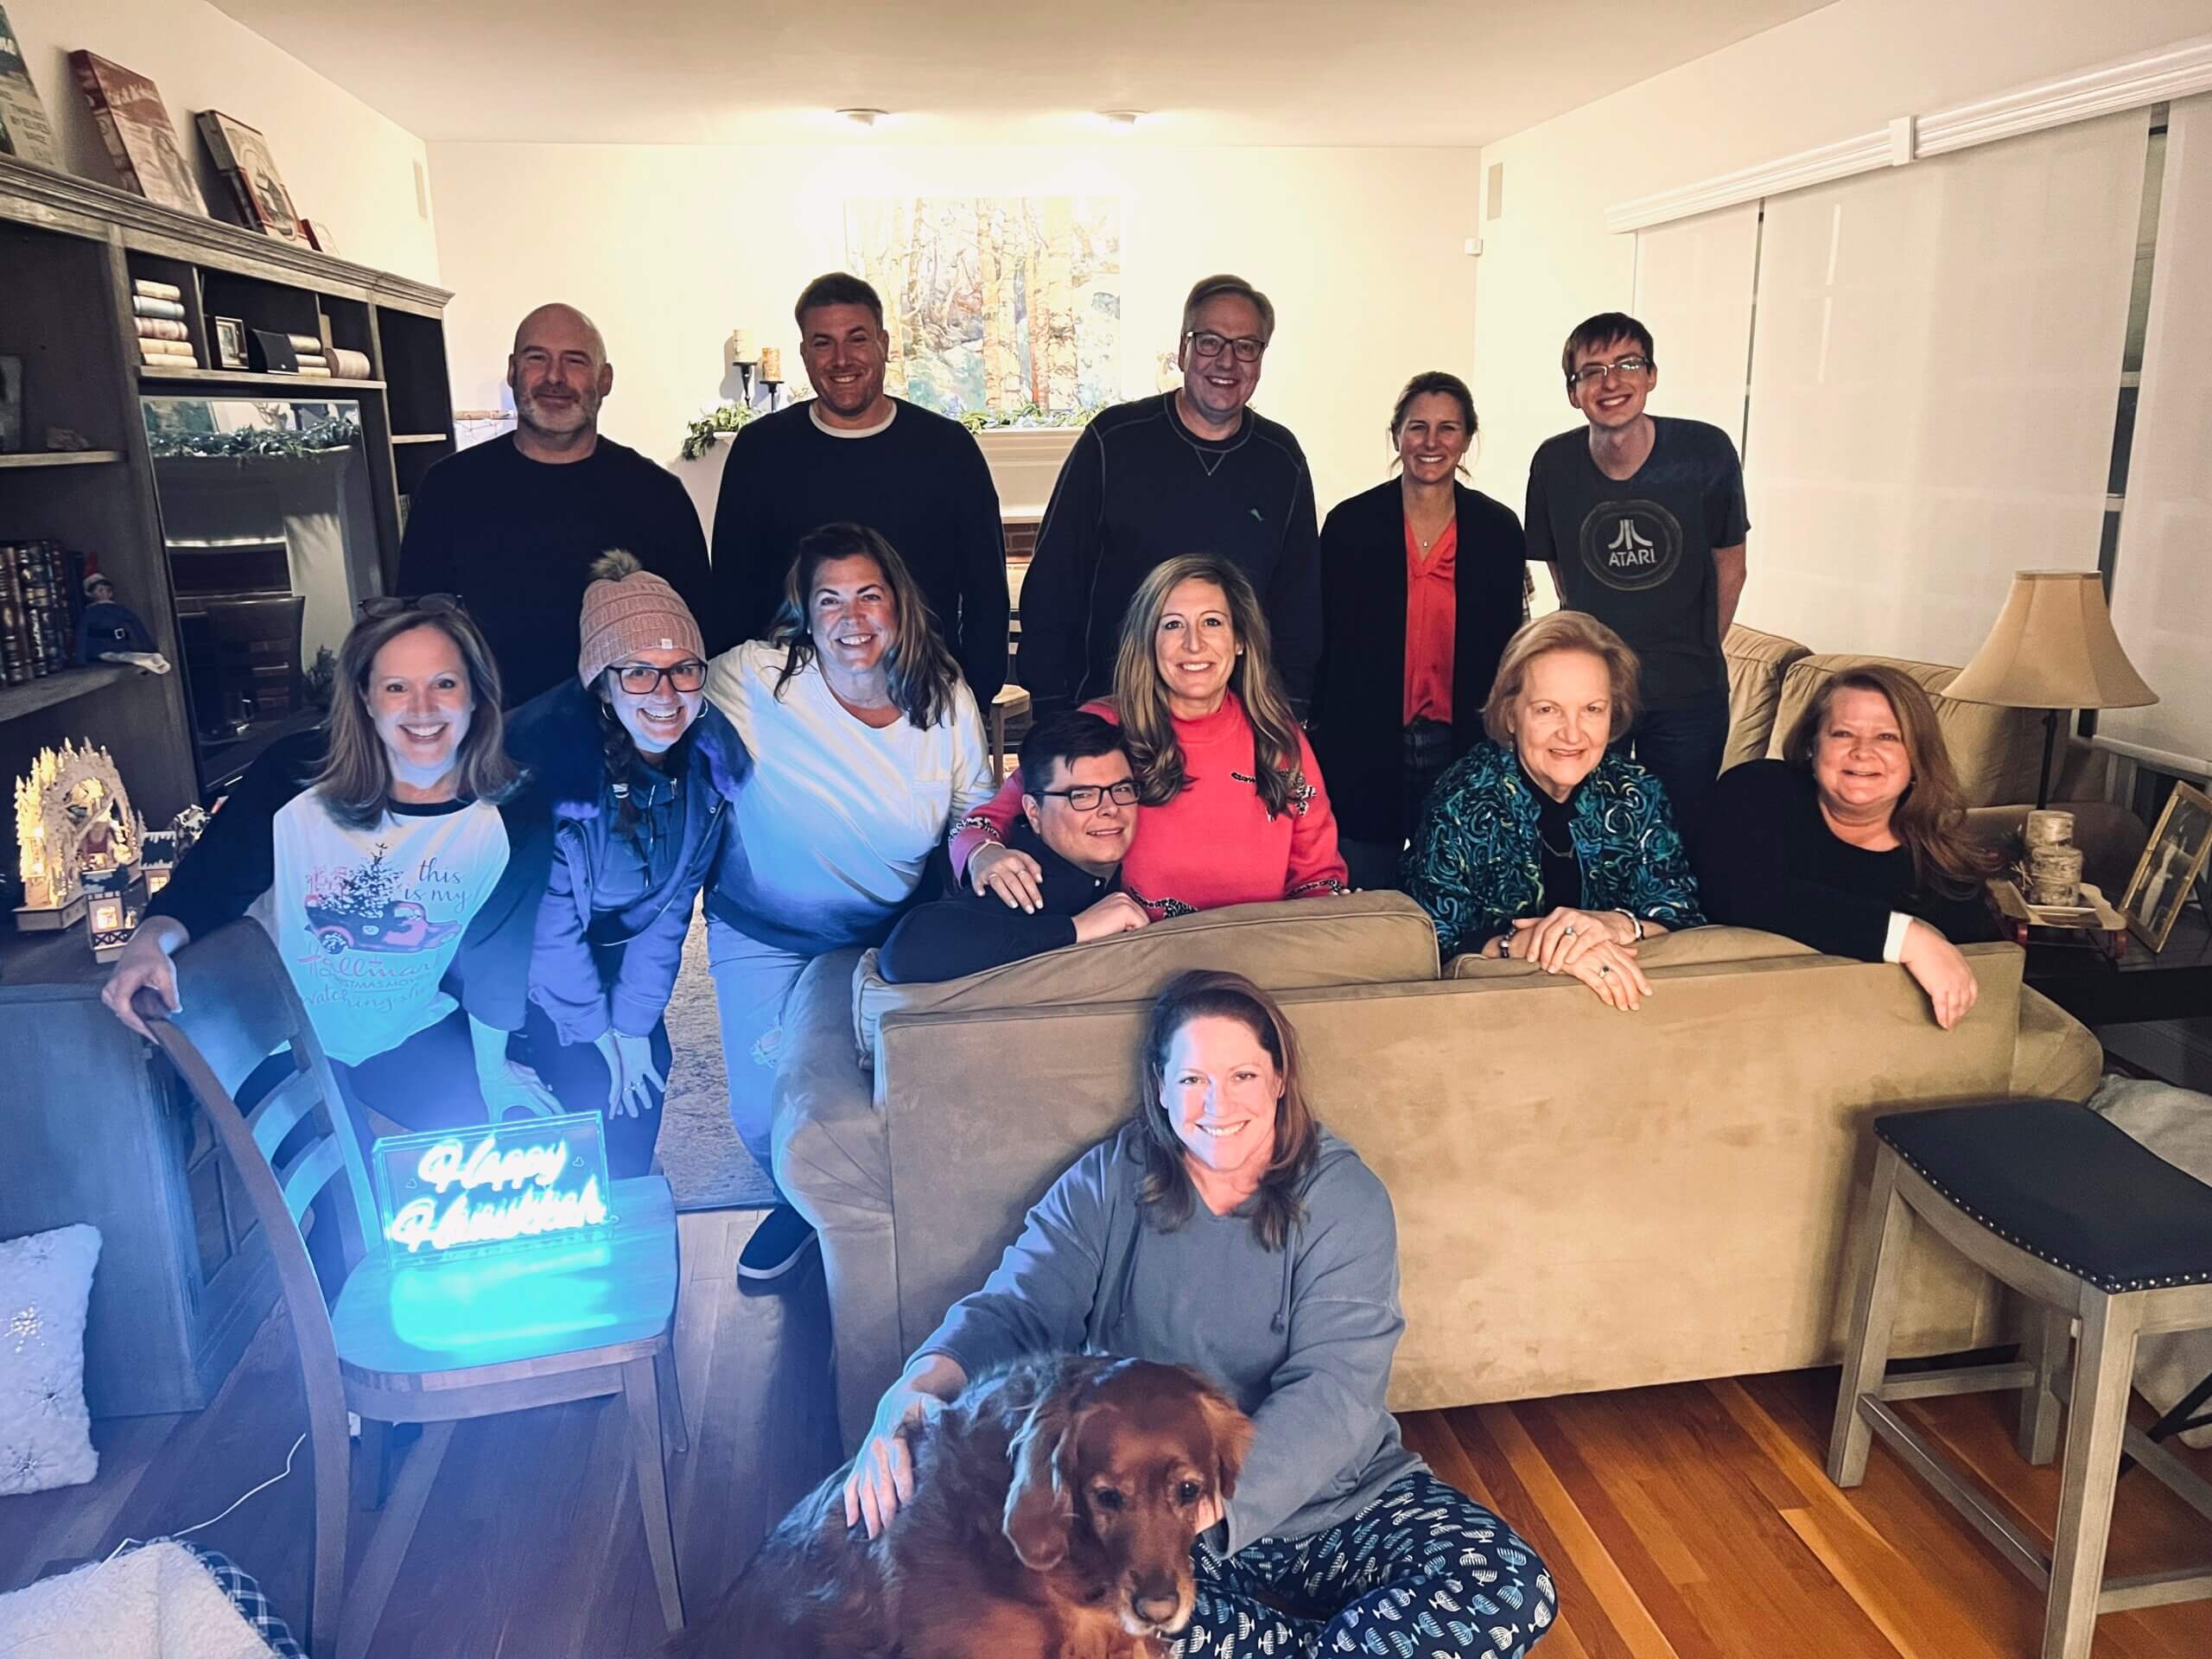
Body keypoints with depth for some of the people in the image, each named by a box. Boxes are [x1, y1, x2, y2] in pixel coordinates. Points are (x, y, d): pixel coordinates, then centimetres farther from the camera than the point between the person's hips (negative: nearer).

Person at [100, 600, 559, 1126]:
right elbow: (208, 883, -13)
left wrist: (492, 1069, 7)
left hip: (409, 1036, 1)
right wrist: (152, 940, -36)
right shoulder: (294, 773, -22)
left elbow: (495, 953, -4)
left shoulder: (505, 816, -17)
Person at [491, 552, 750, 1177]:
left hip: (621, 939, 4)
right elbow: (549, 922, -22)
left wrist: (634, 1021, -7)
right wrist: (598, 1030, -12)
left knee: (645, 1069, -1)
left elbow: (674, 899, -8)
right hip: (526, 943, -4)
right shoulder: (547, 753, -32)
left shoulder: (714, 756, -18)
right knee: (596, 1088, -10)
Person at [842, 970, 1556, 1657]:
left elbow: (1330, 1389, -18)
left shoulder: (1342, 1195, -7)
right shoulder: (1105, 1185, 0)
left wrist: (1203, 1503, -35)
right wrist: (914, 1392, -33)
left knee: (1514, 1593, -24)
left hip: (1332, 1500, -1)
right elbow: (1013, 1310, -10)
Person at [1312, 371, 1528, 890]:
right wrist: (1318, 738, -1)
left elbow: (1508, 648, 8)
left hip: (1466, 745, 2)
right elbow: (1324, 640, 1)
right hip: (1366, 746, -1)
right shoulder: (1350, 523, -2)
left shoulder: (1499, 530, 3)